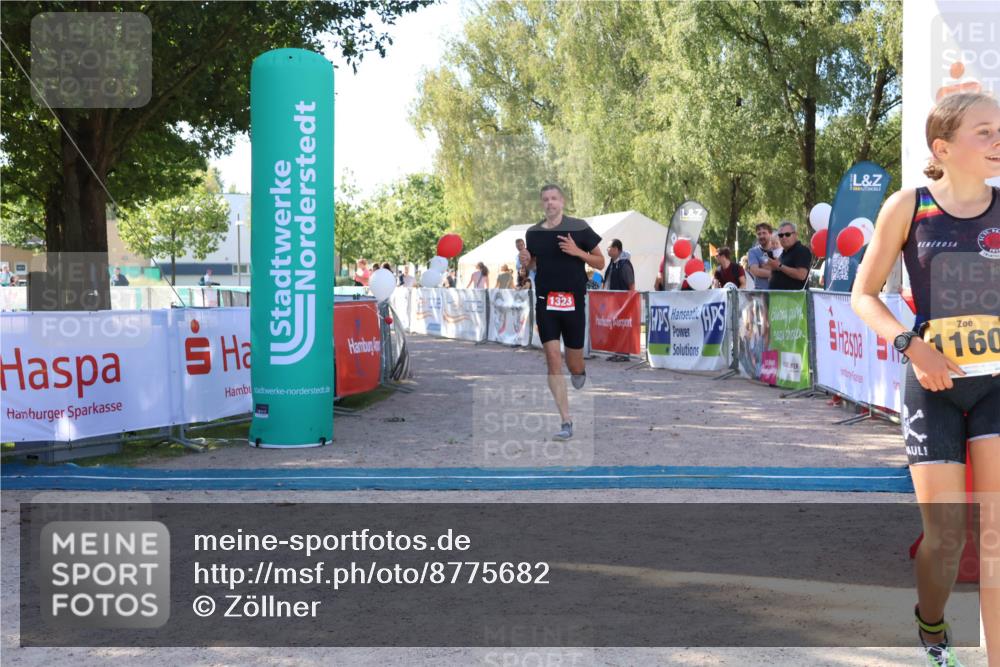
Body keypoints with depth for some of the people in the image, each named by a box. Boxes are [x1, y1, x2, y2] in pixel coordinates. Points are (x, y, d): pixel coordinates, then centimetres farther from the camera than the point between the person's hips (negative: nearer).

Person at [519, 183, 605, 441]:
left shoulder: (579, 227, -5)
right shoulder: (533, 232, 5)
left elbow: (600, 263, 0)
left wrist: (577, 252, -16)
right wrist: (526, 262, -3)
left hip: (573, 303, -2)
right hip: (545, 303, 2)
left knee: (574, 366, 6)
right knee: (552, 359, -9)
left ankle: (580, 371, 46)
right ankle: (566, 422, -5)